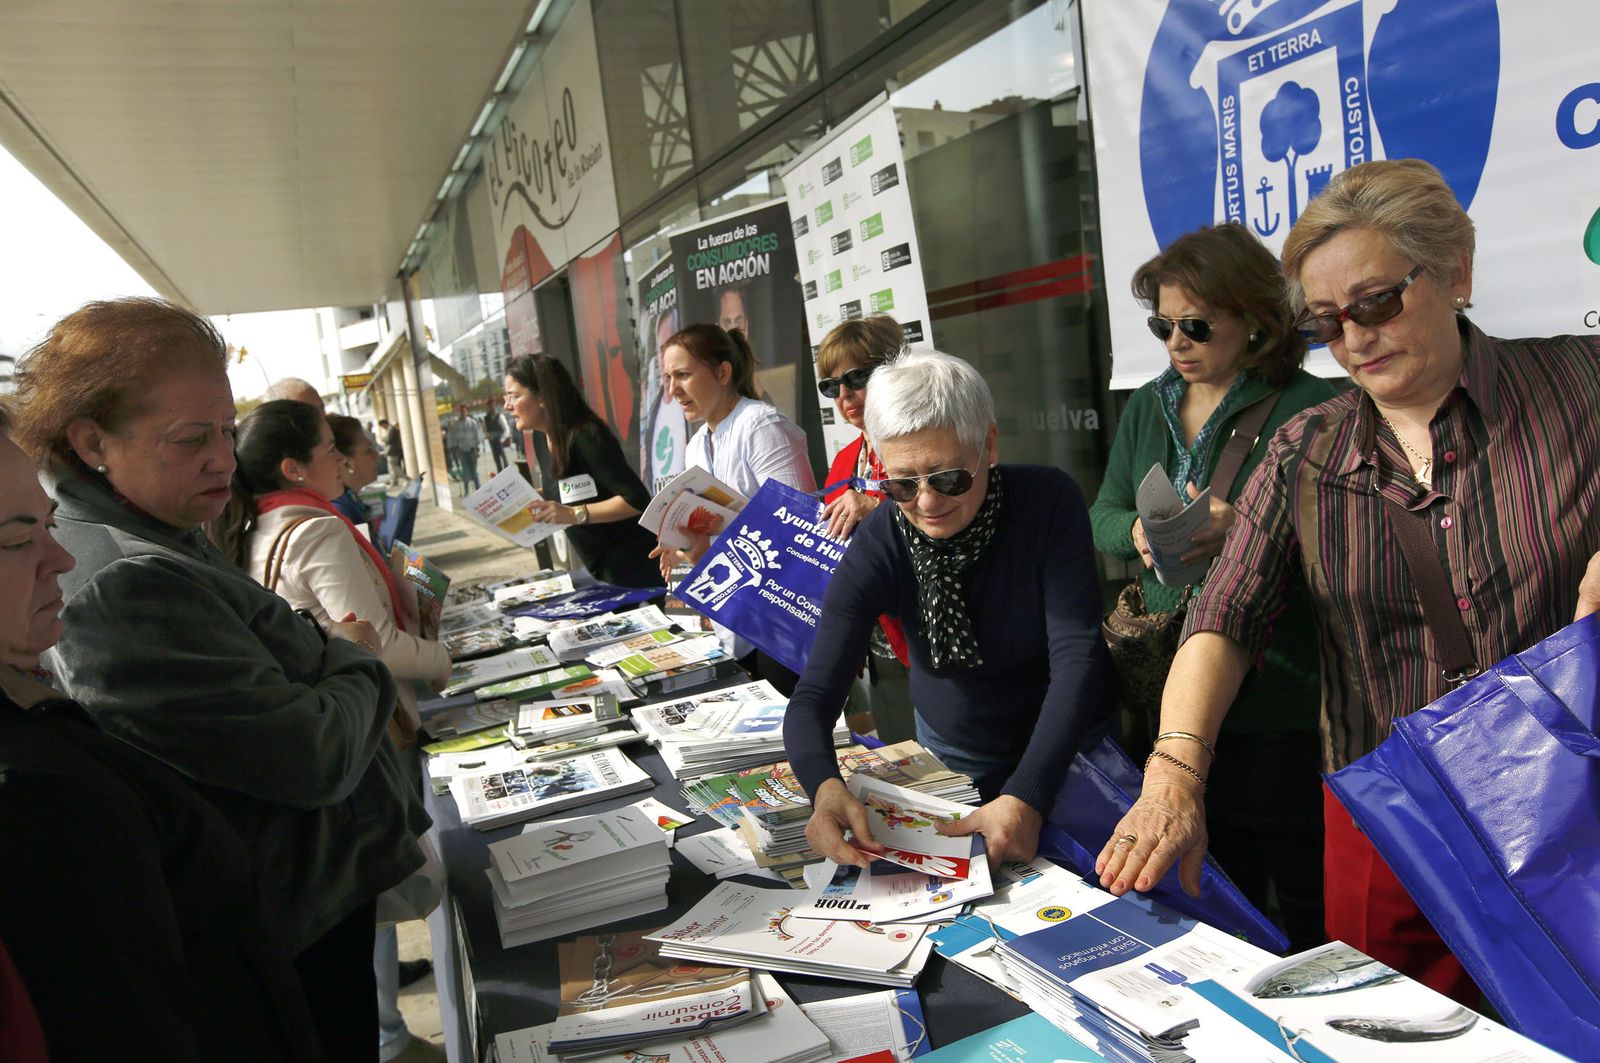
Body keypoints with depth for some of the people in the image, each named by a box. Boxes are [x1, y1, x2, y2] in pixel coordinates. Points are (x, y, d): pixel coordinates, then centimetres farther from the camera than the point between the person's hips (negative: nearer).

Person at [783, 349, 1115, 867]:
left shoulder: (1050, 500, -23)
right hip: (951, 752, 2)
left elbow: (1076, 657, -28)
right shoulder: (877, 548, -21)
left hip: (1066, 744, -1)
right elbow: (813, 696, -25)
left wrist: (1027, 796, -41)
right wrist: (825, 787, -47)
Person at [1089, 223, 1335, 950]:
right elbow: (1102, 517, 11)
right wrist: (1138, 531, -10)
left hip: (1277, 703, -5)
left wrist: (1245, 527, -27)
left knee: (1307, 903, 8)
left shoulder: (1309, 408, -9)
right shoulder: (1149, 407, 11)